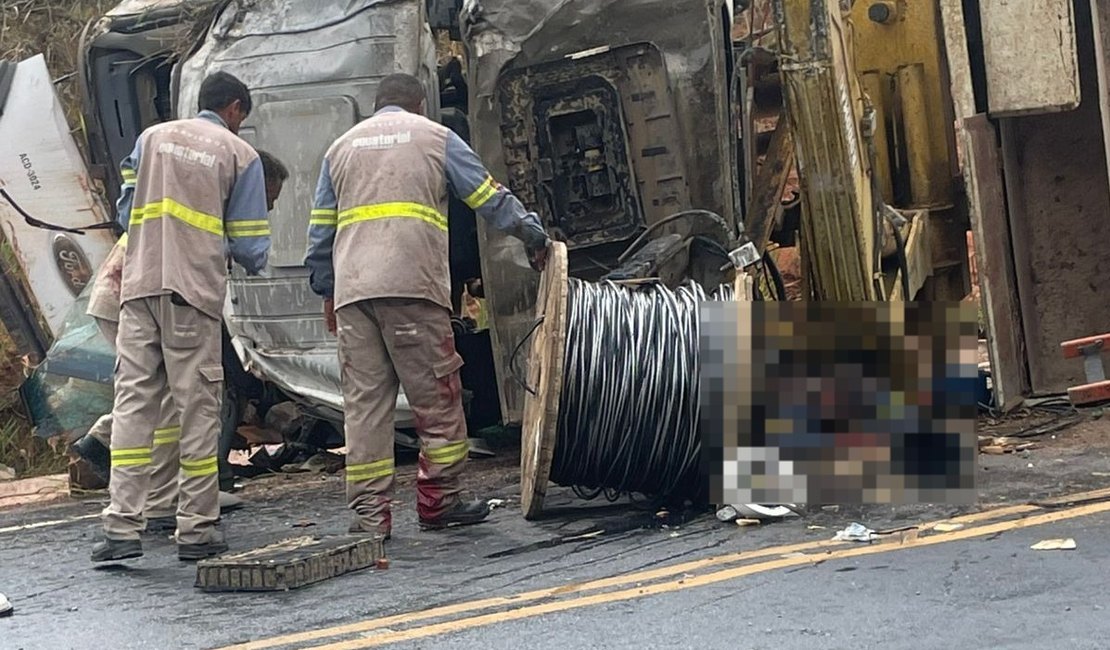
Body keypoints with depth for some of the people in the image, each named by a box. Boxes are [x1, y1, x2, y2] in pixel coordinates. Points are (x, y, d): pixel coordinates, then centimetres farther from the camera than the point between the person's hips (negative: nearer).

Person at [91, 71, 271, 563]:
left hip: (139, 285, 3)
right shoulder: (240, 155, 5)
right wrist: (251, 263, 26)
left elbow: (126, 212, 16)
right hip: (194, 289, -3)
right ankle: (196, 529, 5)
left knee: (133, 402, 2)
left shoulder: (152, 137, 15)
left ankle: (122, 527, -4)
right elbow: (249, 245, 4)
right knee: (197, 408, 3)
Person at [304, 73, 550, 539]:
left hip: (351, 291, 4)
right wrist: (534, 237, 23)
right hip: (412, 286, -4)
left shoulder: (342, 147, 22)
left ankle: (369, 514, 0)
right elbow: (489, 198, 12)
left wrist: (326, 291, 25)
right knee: (437, 396, 5)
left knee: (364, 402, 2)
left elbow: (320, 230, 20)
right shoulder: (435, 137, 12)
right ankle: (439, 500, 8)